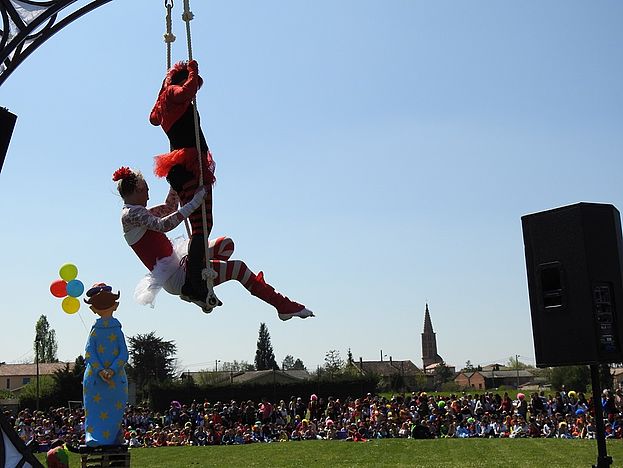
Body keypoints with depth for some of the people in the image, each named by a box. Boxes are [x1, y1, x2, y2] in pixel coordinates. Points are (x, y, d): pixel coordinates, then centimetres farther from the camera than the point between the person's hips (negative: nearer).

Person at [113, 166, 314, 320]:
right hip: (175, 277, -11)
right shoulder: (130, 214, -16)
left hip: (176, 264, 11)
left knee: (226, 244, 14)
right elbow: (163, 225, -34)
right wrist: (194, 202, -33)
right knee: (237, 267, -15)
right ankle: (283, 306, -6)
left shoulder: (136, 213, 15)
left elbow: (168, 208, 28)